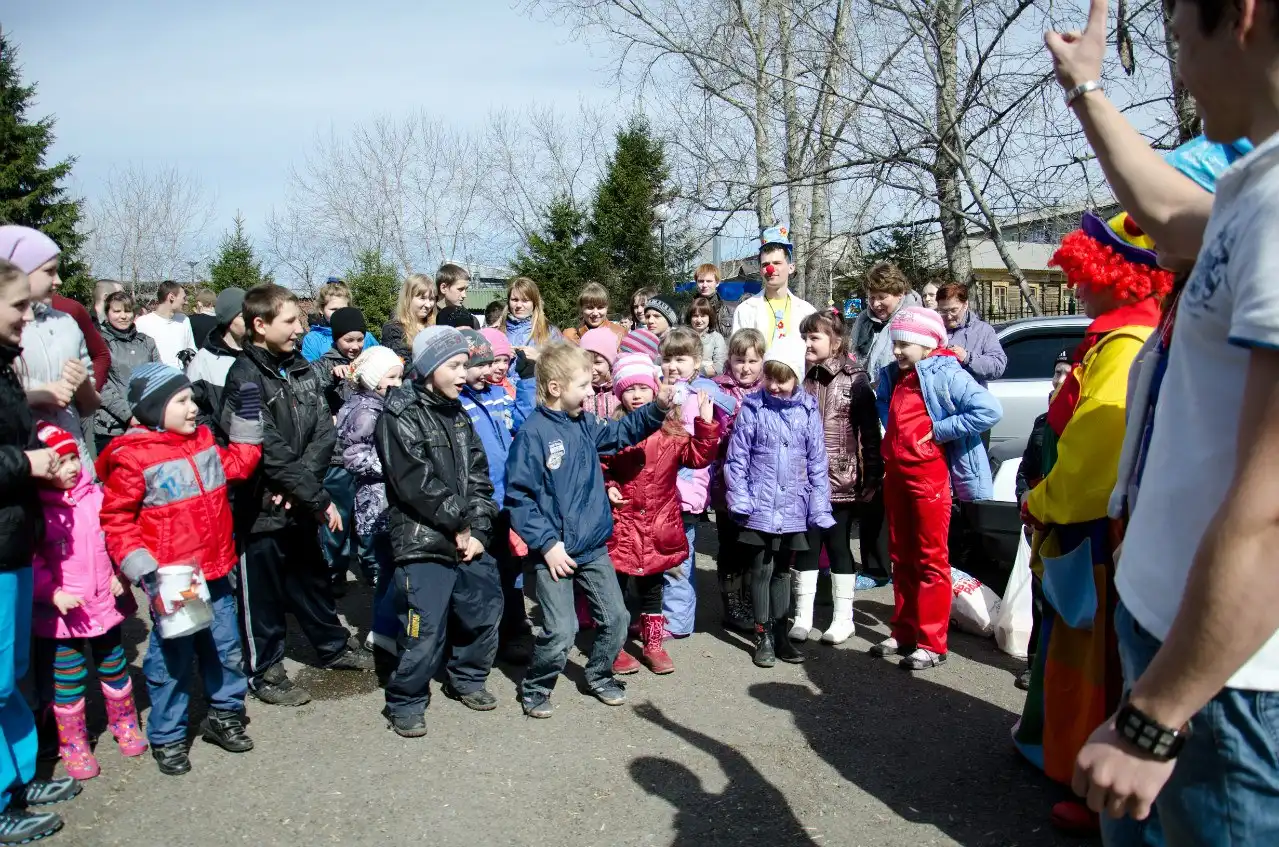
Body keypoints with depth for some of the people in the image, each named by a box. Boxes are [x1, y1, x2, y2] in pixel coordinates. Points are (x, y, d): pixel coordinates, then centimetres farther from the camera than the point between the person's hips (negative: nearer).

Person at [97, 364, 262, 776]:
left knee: (226, 648, 15)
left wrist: (247, 423, 13)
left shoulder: (203, 441, 7)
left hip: (214, 572, 6)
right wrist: (143, 570, -16)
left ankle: (224, 715, 34)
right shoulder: (132, 457, -13)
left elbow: (237, 465, 22)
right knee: (172, 658, 5)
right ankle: (167, 737, 22)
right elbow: (116, 519, -10)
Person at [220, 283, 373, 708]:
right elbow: (271, 451, -22)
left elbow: (324, 432, 0)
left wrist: (303, 486, -14)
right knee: (263, 591, 8)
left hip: (298, 502, 7)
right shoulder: (245, 377, -16)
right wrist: (319, 499, -21)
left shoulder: (301, 369, 6)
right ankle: (264, 671, 24)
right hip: (262, 506, -7)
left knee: (312, 577, 22)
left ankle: (333, 646, 39)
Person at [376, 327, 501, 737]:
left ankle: (468, 679, 38)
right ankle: (406, 703, 15)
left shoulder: (458, 415, 13)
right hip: (423, 544, -7)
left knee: (484, 611, 15)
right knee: (424, 631, -6)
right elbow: (417, 485, -17)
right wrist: (461, 522, -11)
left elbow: (479, 477, 8)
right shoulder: (400, 418, -9)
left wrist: (479, 529, -5)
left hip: (467, 540, 7)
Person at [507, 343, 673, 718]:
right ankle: (534, 689, 20)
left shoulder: (586, 424, 5)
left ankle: (599, 676, 37)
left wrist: (658, 408, 4)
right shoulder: (532, 433, -17)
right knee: (560, 632, -6)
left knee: (616, 618, 12)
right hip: (555, 550, -7)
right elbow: (518, 497, -17)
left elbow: (622, 432, 20)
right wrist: (546, 544, -18)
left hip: (594, 546, 7)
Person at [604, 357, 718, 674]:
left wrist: (706, 424, -12)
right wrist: (607, 487, -16)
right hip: (621, 523, -3)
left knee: (652, 588, 18)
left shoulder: (671, 431, 1)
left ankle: (653, 643, 32)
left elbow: (698, 457, -4)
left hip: (658, 526, 3)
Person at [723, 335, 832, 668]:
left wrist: (819, 508, 0)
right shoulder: (752, 407, -5)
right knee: (762, 570, 3)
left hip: (793, 507, 2)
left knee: (782, 571, 15)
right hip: (760, 506, -2)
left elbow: (817, 463, 2)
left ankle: (781, 633, 26)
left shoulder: (807, 410, 0)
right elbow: (736, 458, -4)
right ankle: (763, 636, 16)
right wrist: (740, 501, -10)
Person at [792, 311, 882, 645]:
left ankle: (843, 617, 19)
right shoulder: (800, 380, 6)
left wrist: (872, 478, -8)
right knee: (806, 547, 9)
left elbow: (870, 433, -6)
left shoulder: (855, 380, -5)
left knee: (839, 546, 6)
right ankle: (803, 617, 18)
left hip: (840, 482, -3)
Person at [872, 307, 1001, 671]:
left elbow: (989, 409, -23)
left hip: (929, 476, -8)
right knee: (902, 559, 14)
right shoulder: (892, 377, 13)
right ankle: (904, 633, 24)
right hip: (895, 476, 8)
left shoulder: (946, 374, -11)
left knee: (931, 560, -1)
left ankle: (931, 643, 5)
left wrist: (939, 430, -19)